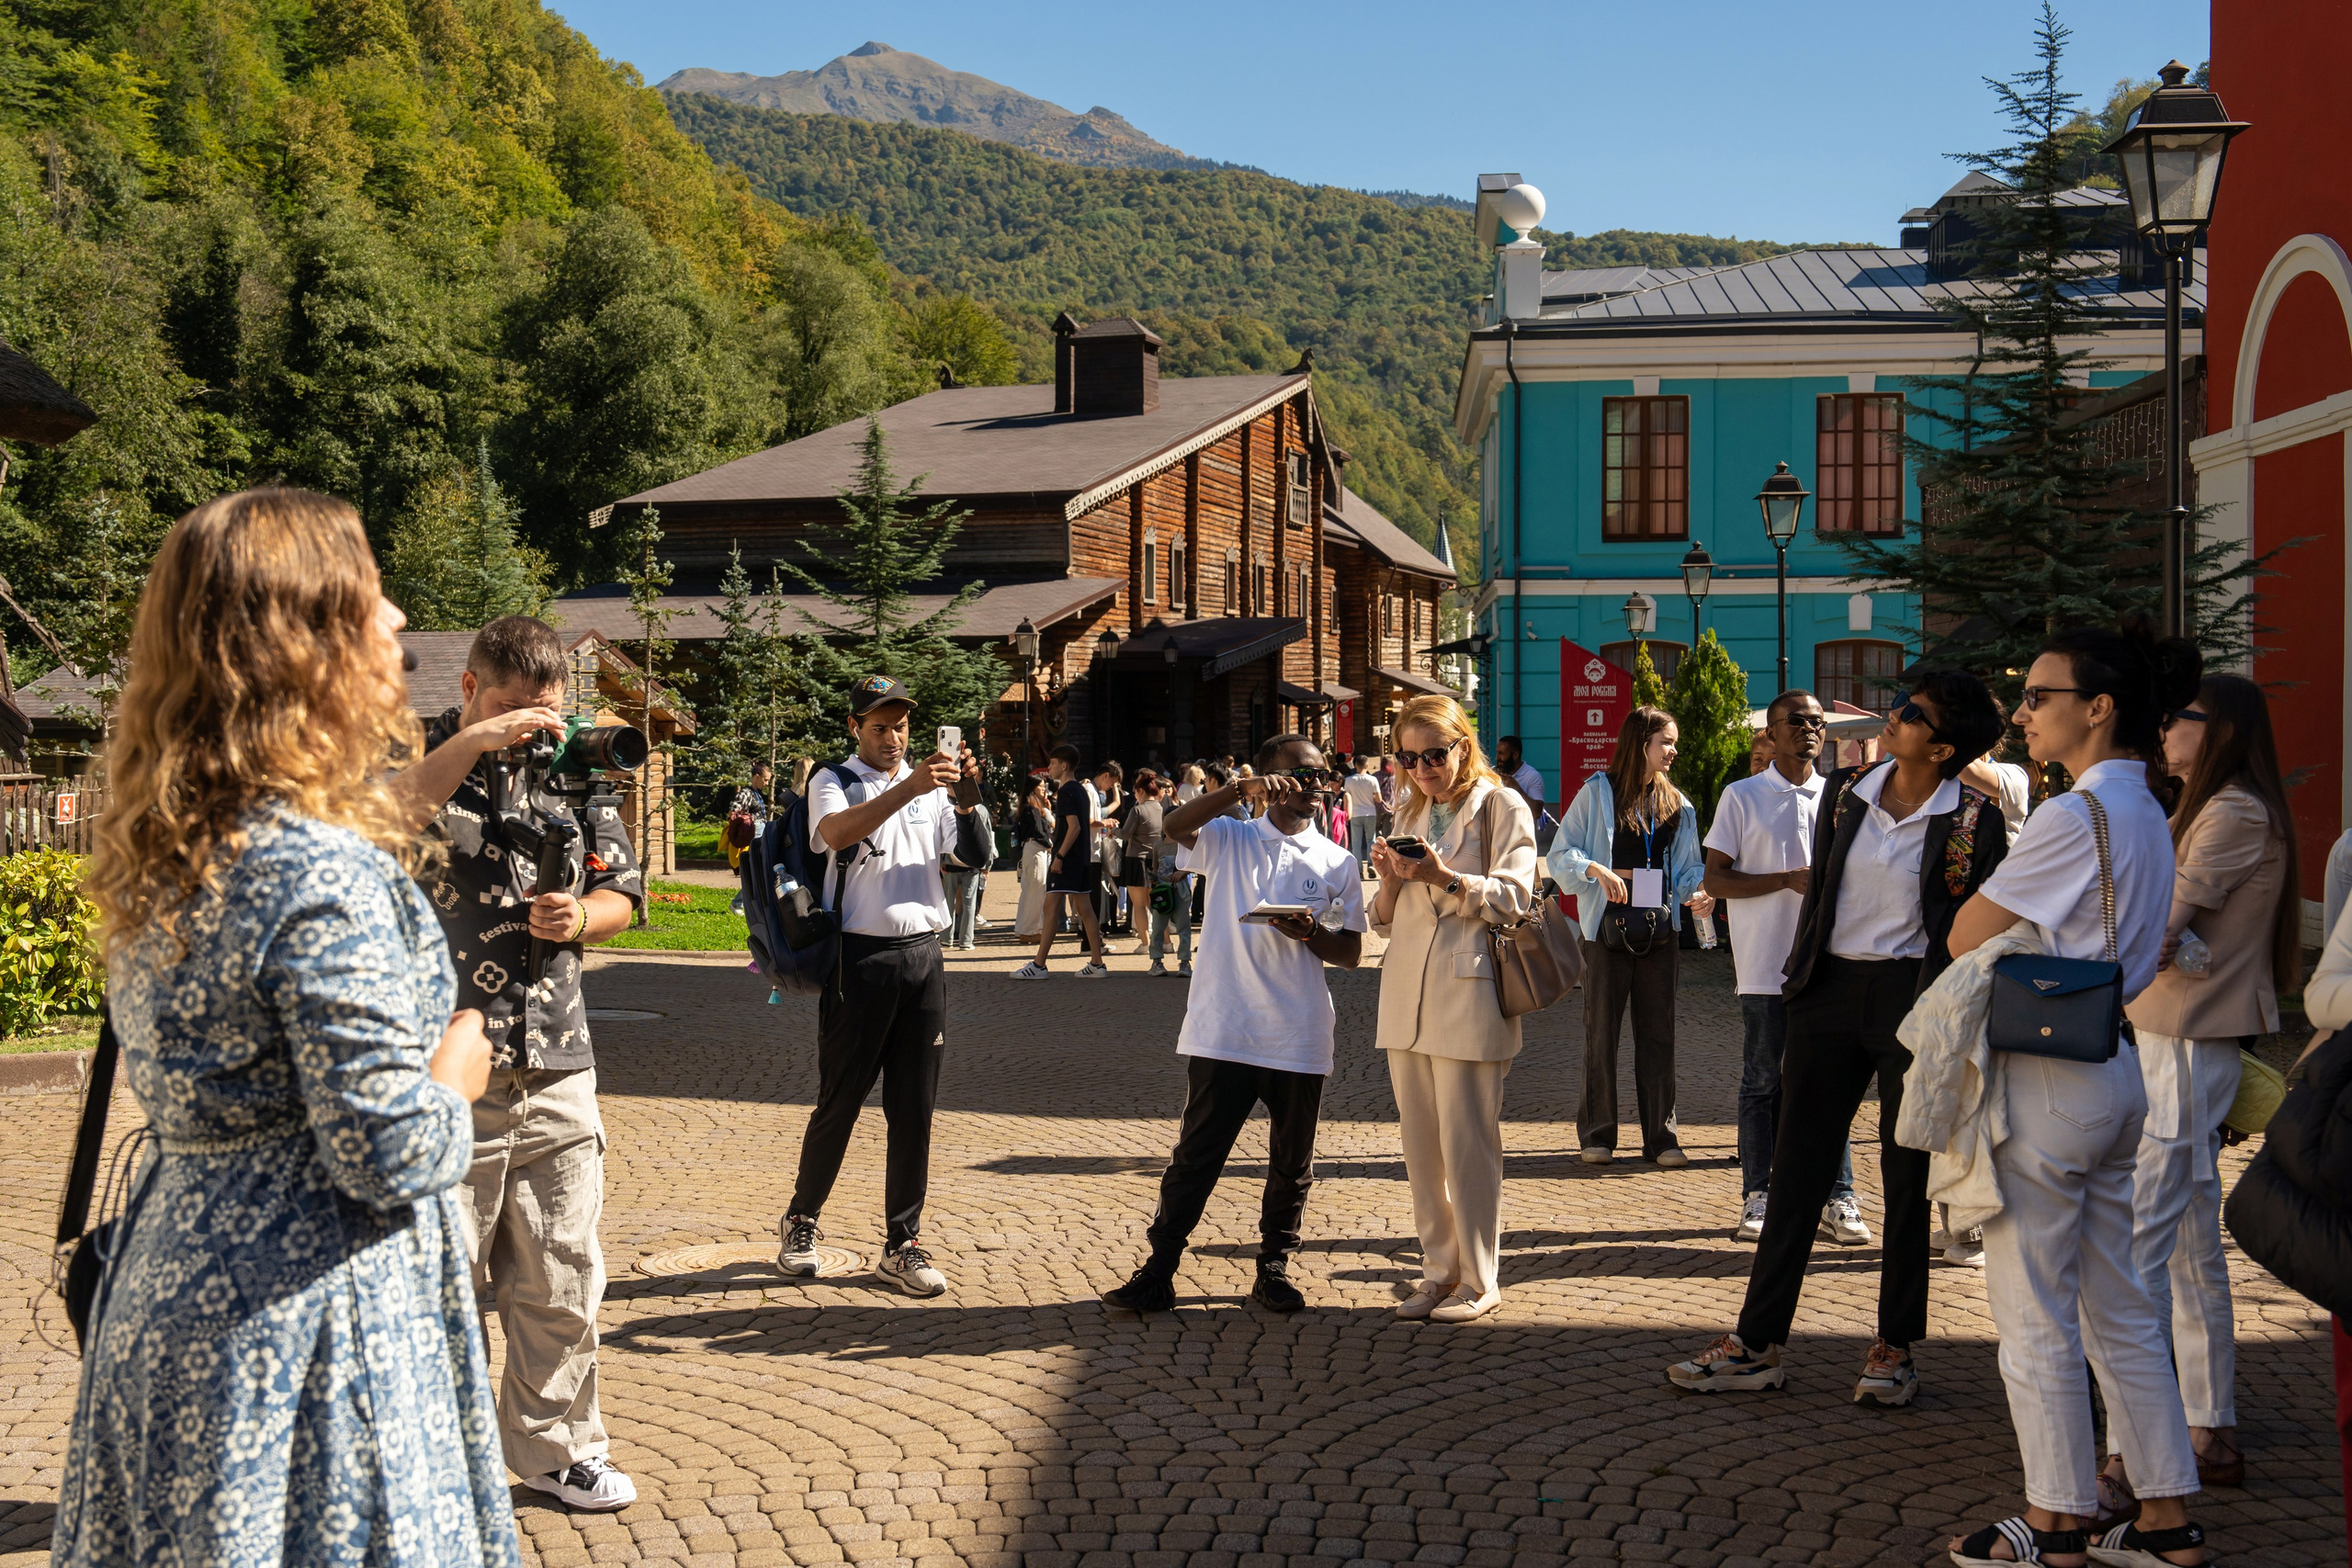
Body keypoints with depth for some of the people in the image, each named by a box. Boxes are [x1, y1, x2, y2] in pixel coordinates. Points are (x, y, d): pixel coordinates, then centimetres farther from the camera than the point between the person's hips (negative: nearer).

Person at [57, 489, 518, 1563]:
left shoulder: (169, 857, 5)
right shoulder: (322, 876, -22)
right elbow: (388, 1154, -22)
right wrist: (456, 1078, -3)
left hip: (174, 1275, 9)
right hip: (306, 1319, -9)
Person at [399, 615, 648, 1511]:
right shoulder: (423, 762, -2)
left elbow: (622, 895, 15)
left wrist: (579, 920, -7)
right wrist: (474, 742, -29)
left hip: (558, 1069, 4)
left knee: (563, 1283, 11)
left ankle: (556, 1448, 26)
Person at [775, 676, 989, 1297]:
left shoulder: (931, 787, 14)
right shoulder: (834, 782, 1)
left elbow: (975, 855, 4)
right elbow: (837, 832, -22)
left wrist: (965, 802, -15)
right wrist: (908, 789, -33)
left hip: (922, 955, 4)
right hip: (859, 959, -4)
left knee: (914, 1108, 5)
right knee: (840, 1100, 4)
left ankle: (902, 1245, 11)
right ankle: (801, 1220, 23)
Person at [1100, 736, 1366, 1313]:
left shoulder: (1337, 864, 9)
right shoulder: (1229, 839, 5)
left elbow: (1351, 953, 9)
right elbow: (1173, 826, -15)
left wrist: (1311, 933, -12)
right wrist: (1240, 789, -25)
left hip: (1300, 1041, 2)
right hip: (1223, 1032, -2)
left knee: (1291, 1163, 9)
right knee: (1195, 1156, 0)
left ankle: (1274, 1269, 23)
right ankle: (1159, 1271, 7)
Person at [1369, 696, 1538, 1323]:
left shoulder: (1502, 807, 1)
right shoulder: (1409, 814, 18)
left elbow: (1513, 899, -8)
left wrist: (1445, 878, -21)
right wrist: (1389, 878, -3)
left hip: (1468, 995, -6)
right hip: (1406, 995, 6)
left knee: (1467, 1143, -6)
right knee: (1420, 1147, 8)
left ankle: (1479, 1281, 4)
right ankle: (1439, 1272, 17)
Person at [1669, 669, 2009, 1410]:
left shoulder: (1975, 820, -6)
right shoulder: (1844, 792, 6)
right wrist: (1797, 984, 12)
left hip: (1913, 998, -4)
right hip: (1831, 990, 4)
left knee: (1908, 1178, 7)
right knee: (1796, 1168, 6)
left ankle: (1896, 1347, 19)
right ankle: (1757, 1342, 12)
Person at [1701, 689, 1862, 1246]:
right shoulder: (1742, 797, 3)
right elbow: (1717, 879, -2)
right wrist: (1790, 879, -13)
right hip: (1766, 965, -3)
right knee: (1763, 1084, 3)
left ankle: (1837, 1200, 5)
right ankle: (1757, 1198, 10)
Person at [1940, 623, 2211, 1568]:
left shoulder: (2073, 816, -18)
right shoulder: (2146, 815, 12)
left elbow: (1966, 936, -14)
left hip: (2048, 1081, -9)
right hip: (2115, 1072, 9)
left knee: (2034, 1316, 2)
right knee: (2120, 1310, 15)